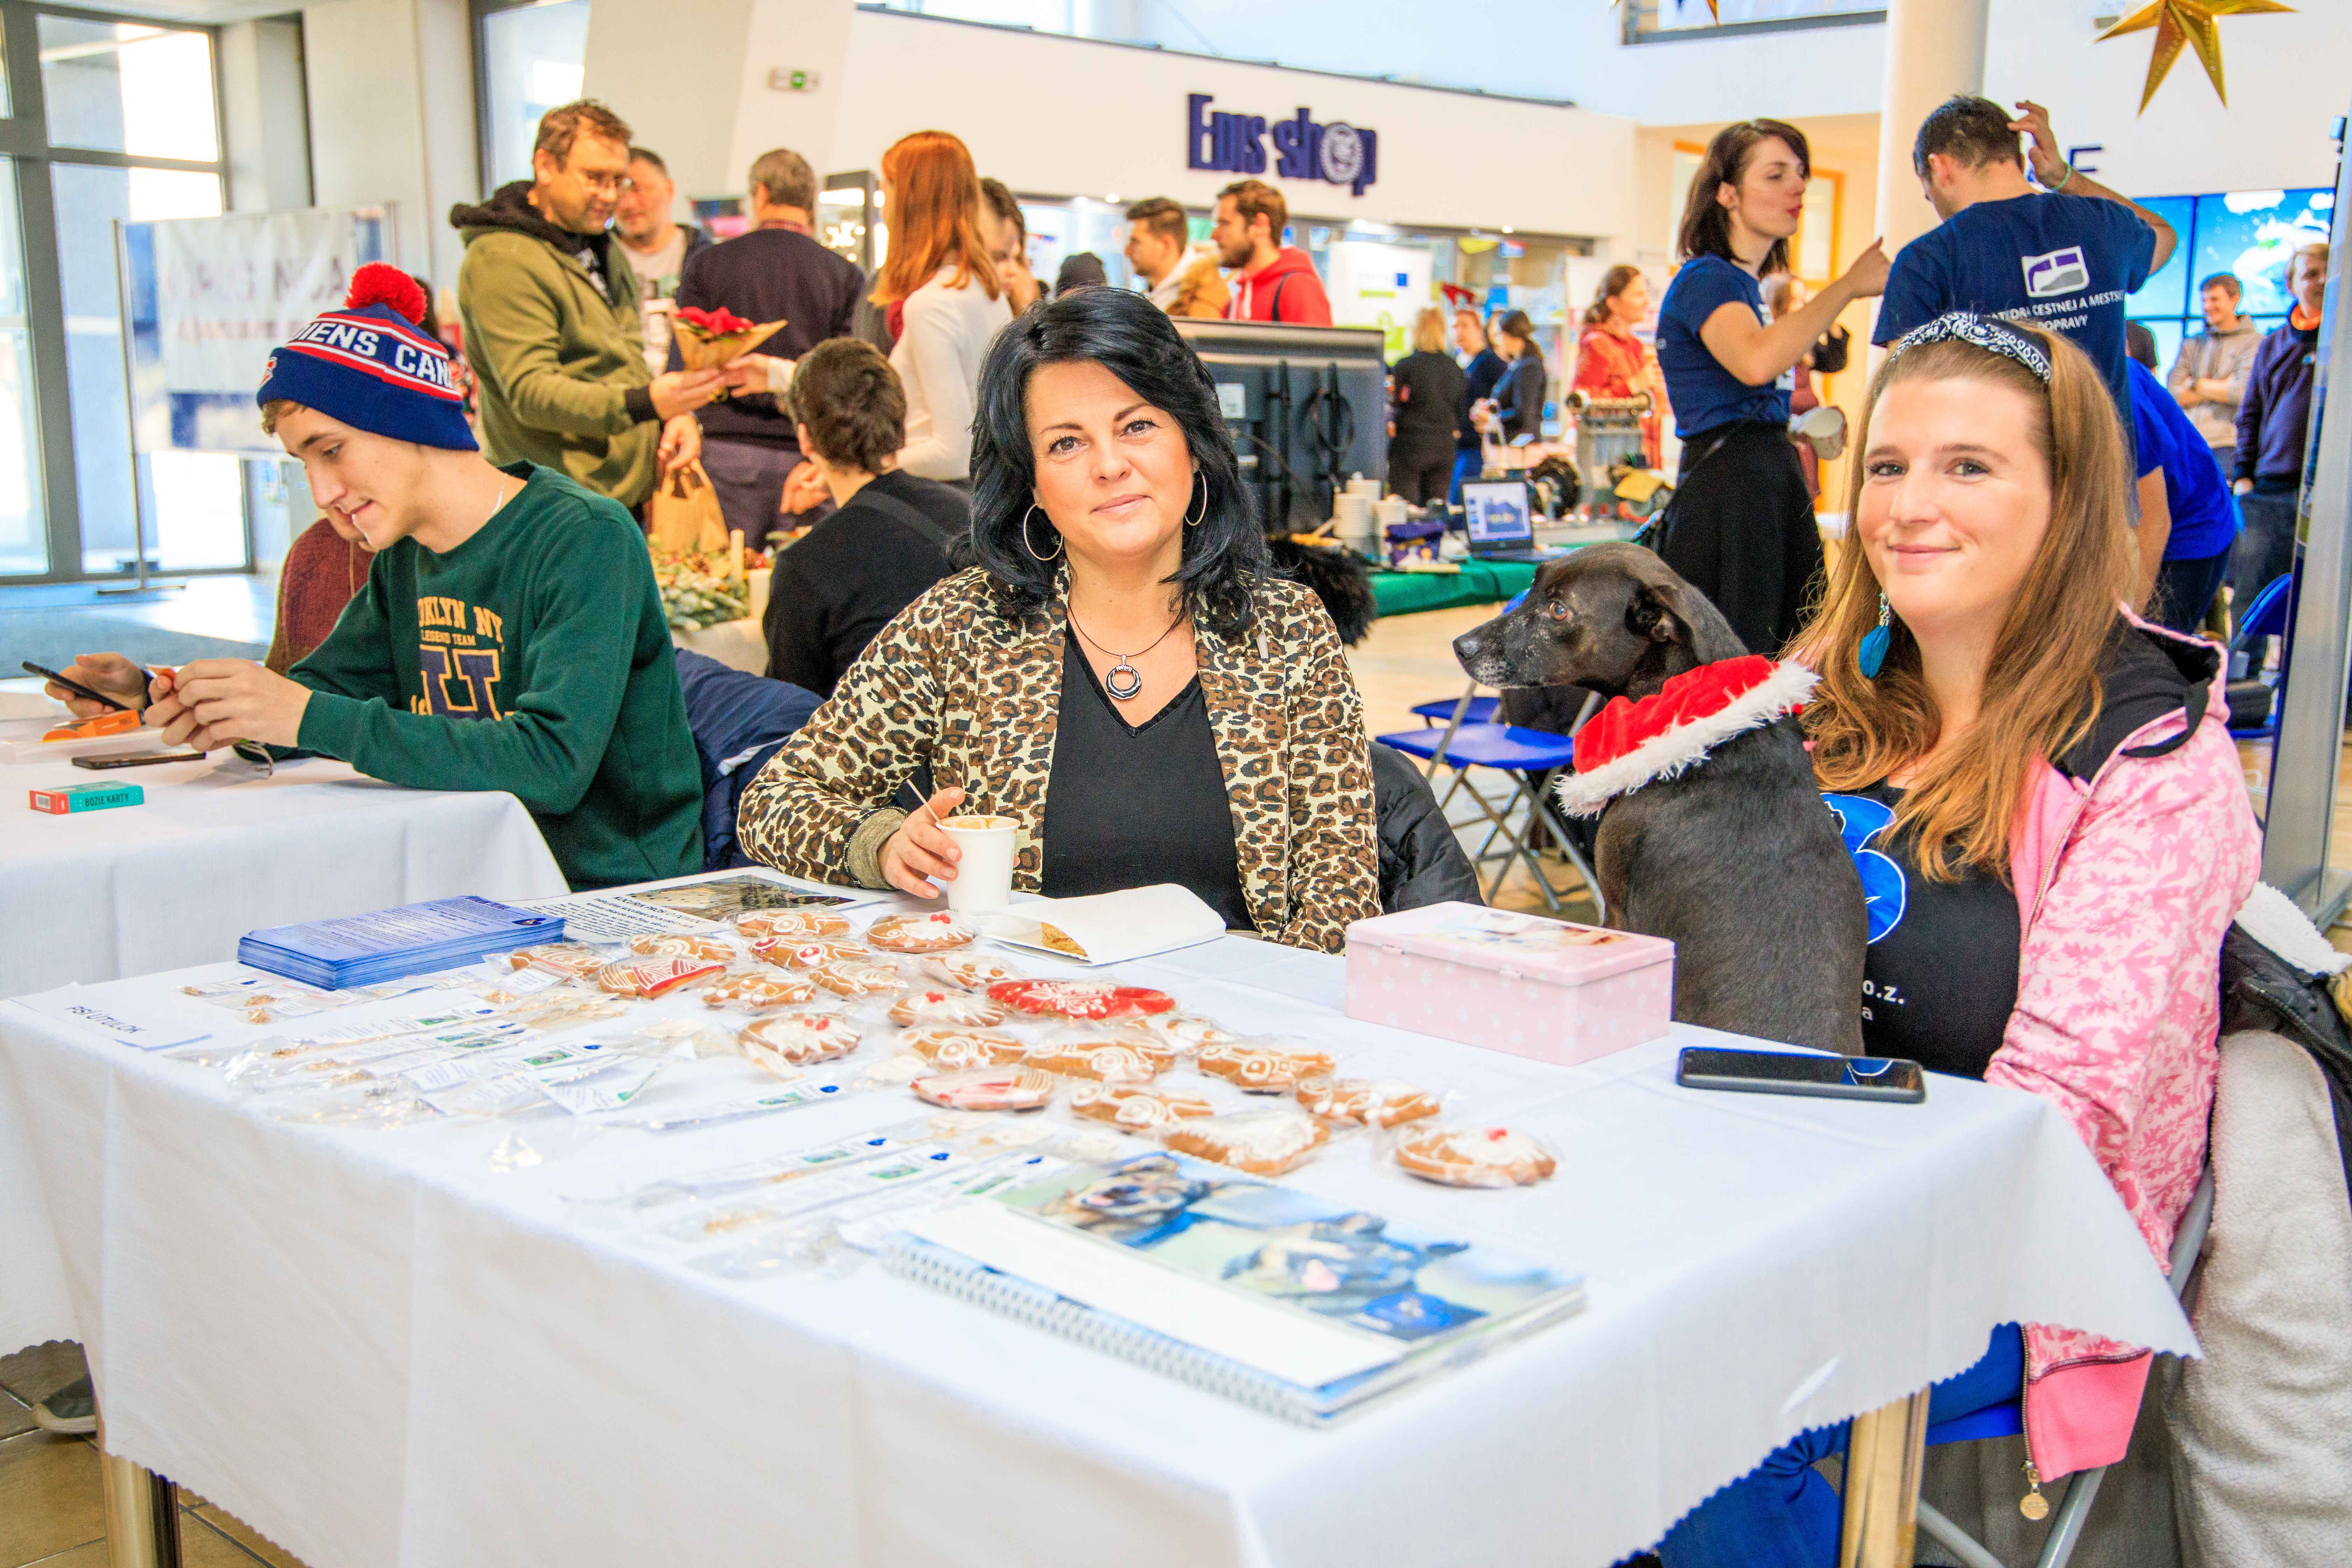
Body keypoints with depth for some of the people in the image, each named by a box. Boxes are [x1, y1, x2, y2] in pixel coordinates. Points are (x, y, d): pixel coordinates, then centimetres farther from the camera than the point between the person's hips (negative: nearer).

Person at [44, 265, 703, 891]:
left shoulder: (586, 539, -16)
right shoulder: (404, 557, 9)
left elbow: (553, 761, -26)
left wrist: (311, 717, -26)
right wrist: (155, 695, -3)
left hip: (613, 903, -7)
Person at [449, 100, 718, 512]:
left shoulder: (604, 250, 19)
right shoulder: (501, 261, -11)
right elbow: (530, 393, -20)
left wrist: (676, 413, 4)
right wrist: (644, 403, -33)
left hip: (638, 492, 8)